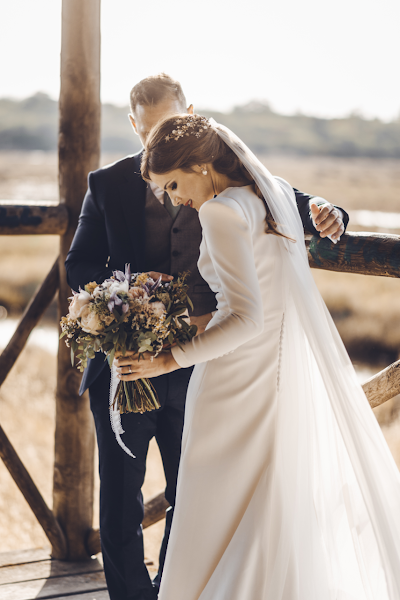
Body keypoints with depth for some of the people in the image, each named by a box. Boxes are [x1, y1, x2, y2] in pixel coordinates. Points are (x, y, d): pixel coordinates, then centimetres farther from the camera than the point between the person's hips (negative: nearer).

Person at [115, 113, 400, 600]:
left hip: (241, 374, -8)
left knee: (222, 509, 3)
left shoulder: (221, 212, -17)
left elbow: (247, 317, -23)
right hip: (291, 370, 9)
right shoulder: (276, 192, 8)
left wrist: (169, 360, -20)